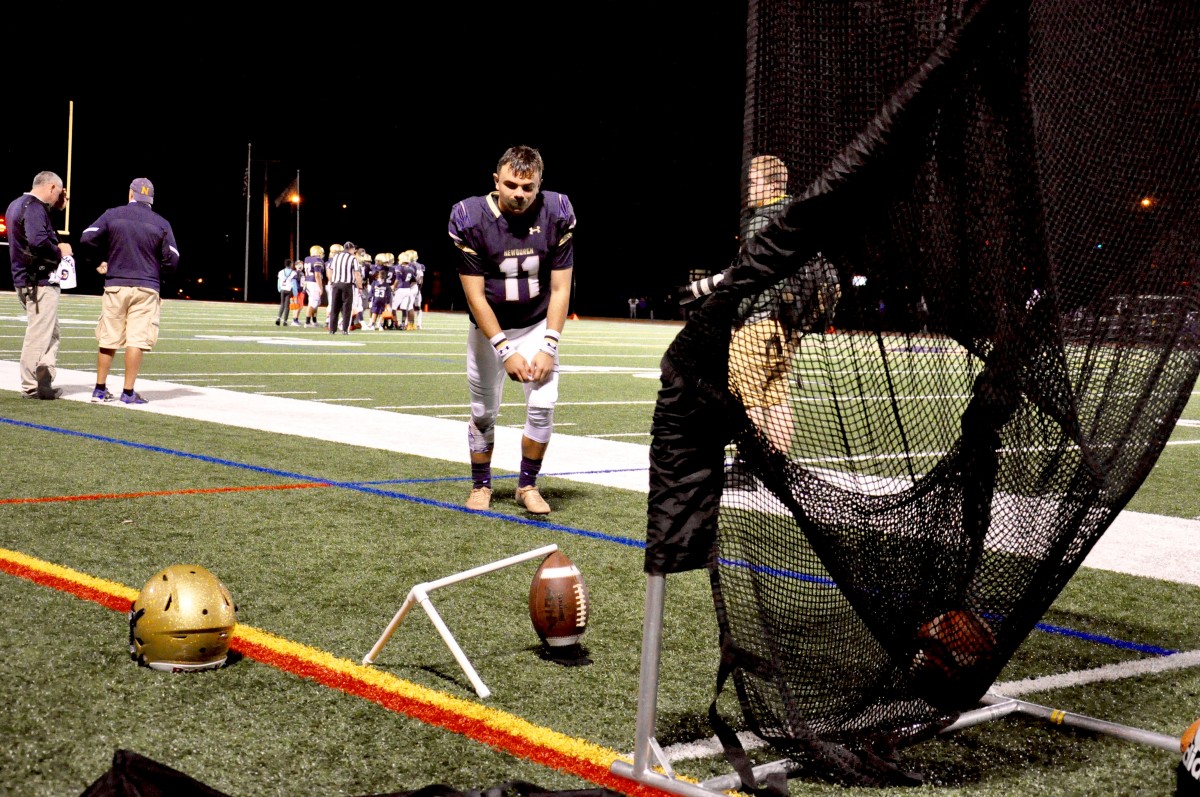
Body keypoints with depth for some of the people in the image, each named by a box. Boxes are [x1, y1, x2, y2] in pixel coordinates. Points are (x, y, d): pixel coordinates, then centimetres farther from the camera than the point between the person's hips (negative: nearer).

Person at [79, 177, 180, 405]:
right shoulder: (161, 224, 1)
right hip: (146, 288, -2)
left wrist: (100, 260, 11)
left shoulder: (111, 215, 2)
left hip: (115, 286, 2)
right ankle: (128, 392, -4)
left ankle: (100, 390, 15)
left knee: (108, 339, 9)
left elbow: (86, 240, -5)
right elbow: (172, 260, -1)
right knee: (137, 340, -2)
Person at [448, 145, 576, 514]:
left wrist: (548, 346, -17)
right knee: (483, 412, 5)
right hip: (489, 328, -1)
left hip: (538, 325, 1)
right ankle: (480, 485, 26)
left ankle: (528, 485, 7)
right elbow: (475, 295, -17)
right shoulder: (470, 219, -19)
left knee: (542, 405, -12)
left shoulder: (557, 215, -15)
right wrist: (505, 350, -21)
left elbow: (560, 289, -10)